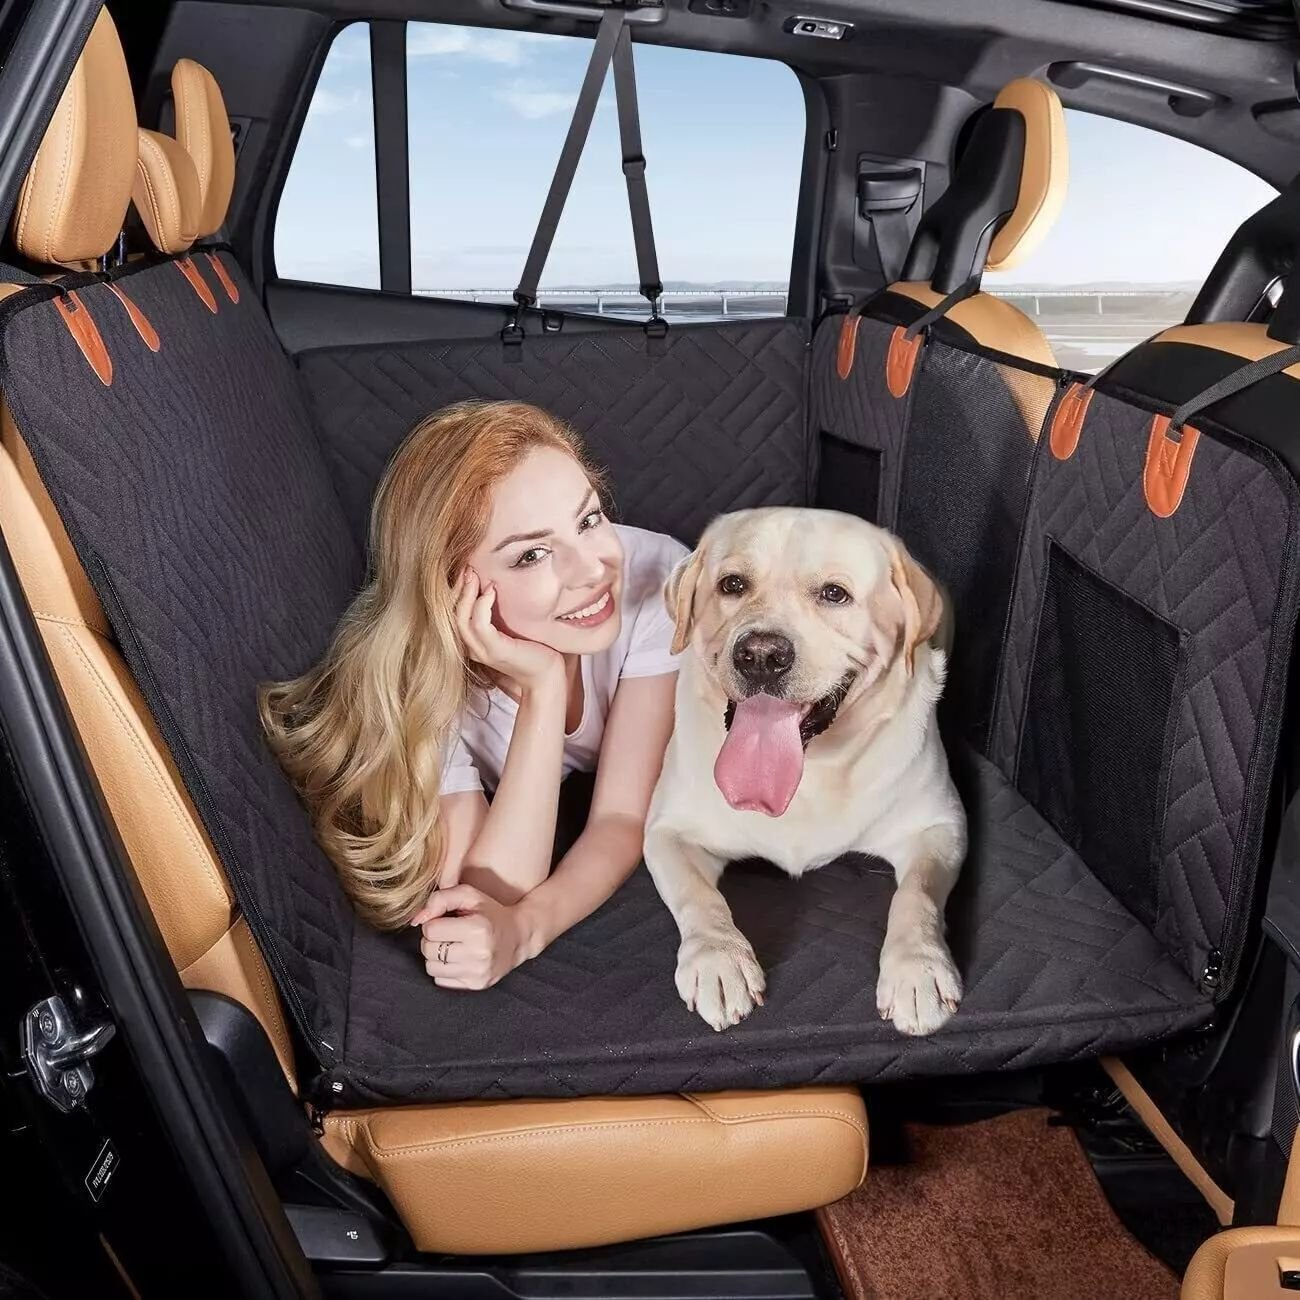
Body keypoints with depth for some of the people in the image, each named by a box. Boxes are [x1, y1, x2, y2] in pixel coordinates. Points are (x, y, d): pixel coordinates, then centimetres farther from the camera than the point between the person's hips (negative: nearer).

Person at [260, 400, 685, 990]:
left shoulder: (658, 578, -30)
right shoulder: (400, 667, -32)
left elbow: (626, 818, -25)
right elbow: (496, 894, -36)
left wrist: (524, 927, -43)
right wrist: (541, 690, -44)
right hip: (502, 836, -1)